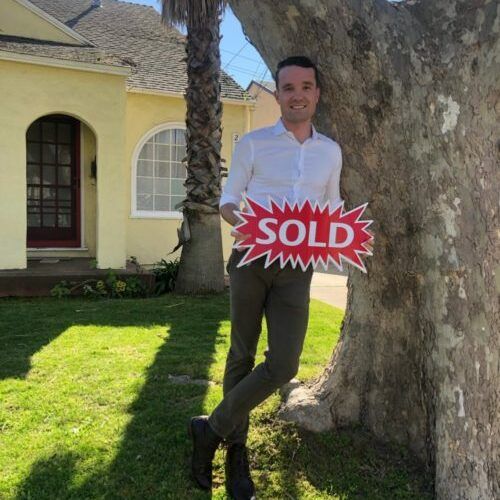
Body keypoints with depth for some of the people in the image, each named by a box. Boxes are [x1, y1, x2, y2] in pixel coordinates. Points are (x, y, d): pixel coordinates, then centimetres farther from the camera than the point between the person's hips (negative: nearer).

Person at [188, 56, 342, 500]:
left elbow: (333, 207, 21)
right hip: (252, 259, -2)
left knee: (283, 364, -8)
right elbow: (228, 200, 5)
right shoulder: (252, 143, 2)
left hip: (297, 267, 2)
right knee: (242, 355, 7)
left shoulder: (331, 151, 11)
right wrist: (241, 224, -17)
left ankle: (212, 429, 13)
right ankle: (236, 450, 26)